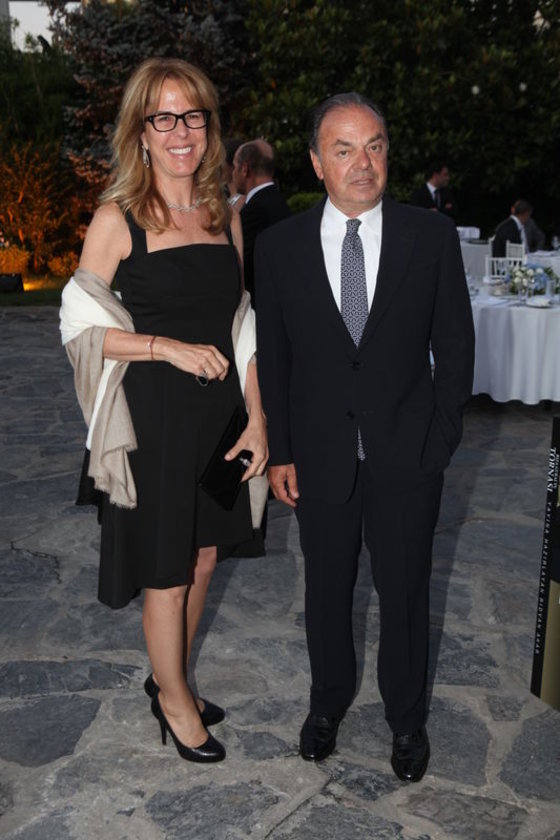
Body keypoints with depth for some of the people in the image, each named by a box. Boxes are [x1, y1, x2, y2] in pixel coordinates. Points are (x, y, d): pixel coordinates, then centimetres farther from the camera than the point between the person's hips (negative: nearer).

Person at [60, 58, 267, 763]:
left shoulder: (224, 215, 7)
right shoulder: (118, 218, -9)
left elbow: (238, 327, 9)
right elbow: (82, 327, -10)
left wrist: (256, 417, 5)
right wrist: (171, 347, -18)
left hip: (218, 411, 5)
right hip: (155, 415, -5)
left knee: (202, 560, 17)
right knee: (167, 570, 8)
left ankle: (169, 681, 39)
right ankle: (174, 700, 31)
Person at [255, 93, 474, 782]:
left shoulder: (432, 236, -6)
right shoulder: (280, 246, -4)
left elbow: (454, 343, 0)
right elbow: (272, 357, 1)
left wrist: (441, 434, -5)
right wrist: (279, 452, 0)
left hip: (407, 454, 0)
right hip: (321, 455, 1)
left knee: (405, 591, 13)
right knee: (327, 587, 18)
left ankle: (406, 716, 37)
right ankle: (329, 698, 43)